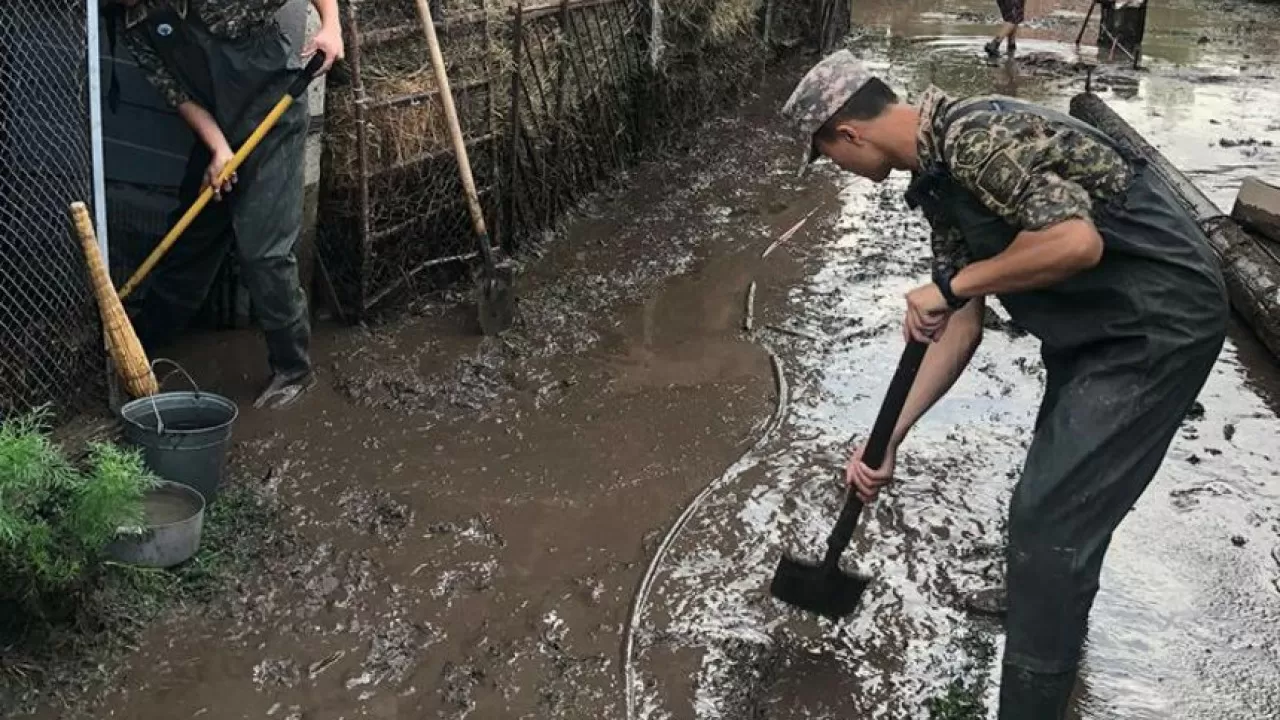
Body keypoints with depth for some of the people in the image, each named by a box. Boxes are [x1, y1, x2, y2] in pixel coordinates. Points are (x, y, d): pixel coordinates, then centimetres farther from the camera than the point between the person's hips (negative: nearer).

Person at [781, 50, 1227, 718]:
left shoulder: (976, 135, -23)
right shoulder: (938, 174, 7)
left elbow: (1076, 241, -34)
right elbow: (962, 325, 8)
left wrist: (953, 283, -21)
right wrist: (888, 437, 4)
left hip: (1158, 321, -10)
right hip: (1094, 321, 10)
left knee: (1051, 518, -8)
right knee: (1057, 491, 26)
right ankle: (1049, 610, 51)